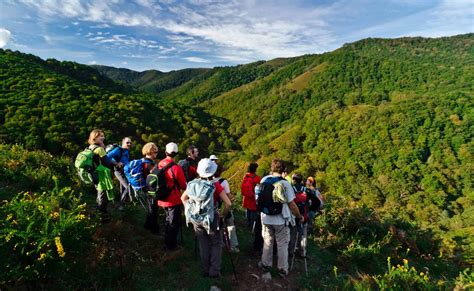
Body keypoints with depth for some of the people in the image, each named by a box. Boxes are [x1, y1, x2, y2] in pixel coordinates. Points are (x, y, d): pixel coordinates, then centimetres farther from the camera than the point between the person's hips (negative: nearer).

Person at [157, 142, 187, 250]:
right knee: (174, 223, 11)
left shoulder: (160, 165, -4)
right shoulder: (176, 168, -24)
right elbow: (183, 185, -14)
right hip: (174, 200, -7)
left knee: (169, 220, 26)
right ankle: (171, 245, 23)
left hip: (163, 199, 7)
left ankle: (168, 242, 42)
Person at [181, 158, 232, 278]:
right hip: (212, 219, -3)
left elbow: (183, 198, 6)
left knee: (203, 246, 20)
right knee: (216, 245, 17)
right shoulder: (215, 185, -17)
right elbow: (228, 204, -20)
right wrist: (222, 214, -5)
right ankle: (214, 272, 19)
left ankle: (205, 270, 32)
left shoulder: (194, 183, -6)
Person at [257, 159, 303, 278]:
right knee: (282, 245, 14)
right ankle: (282, 269, 27)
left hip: (266, 218, 3)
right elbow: (291, 204, -14)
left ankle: (266, 264, 36)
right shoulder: (285, 184, -18)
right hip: (281, 220, -3)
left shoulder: (263, 180, -7)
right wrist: (299, 217, 0)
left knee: (267, 242, 21)